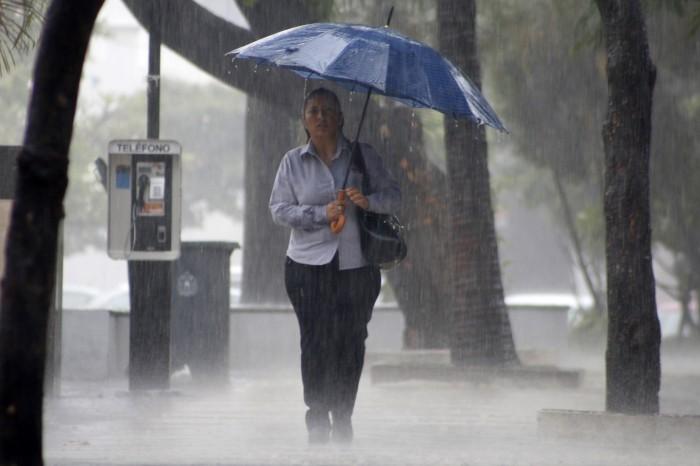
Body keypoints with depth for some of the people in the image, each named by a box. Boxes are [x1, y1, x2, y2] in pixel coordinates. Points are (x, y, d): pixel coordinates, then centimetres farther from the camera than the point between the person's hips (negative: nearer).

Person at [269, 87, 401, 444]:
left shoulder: (363, 156, 7)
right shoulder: (293, 162, 7)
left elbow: (393, 197, 5)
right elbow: (279, 209, 2)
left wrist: (368, 200, -17)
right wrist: (322, 214, -12)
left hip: (356, 265, 1)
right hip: (309, 266, 0)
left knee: (351, 342, 0)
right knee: (316, 343, -6)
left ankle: (342, 419, 12)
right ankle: (317, 419, 3)